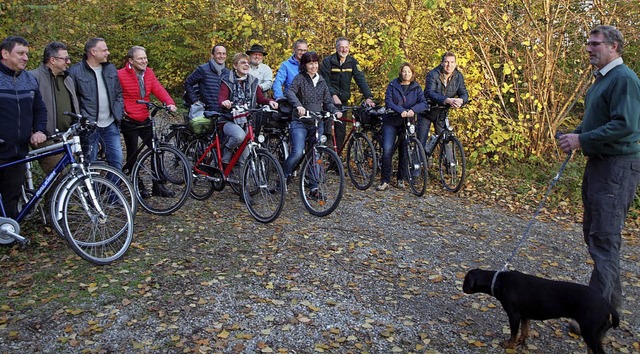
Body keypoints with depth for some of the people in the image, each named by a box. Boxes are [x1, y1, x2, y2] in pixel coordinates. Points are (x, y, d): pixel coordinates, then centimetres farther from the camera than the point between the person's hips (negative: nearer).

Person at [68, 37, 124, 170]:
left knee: (117, 160, 6)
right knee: (90, 164, 5)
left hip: (110, 125, 5)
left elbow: (118, 93, 15)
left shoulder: (111, 68, 9)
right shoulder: (75, 71, -8)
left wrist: (118, 113, 5)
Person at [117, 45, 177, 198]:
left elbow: (158, 89, -8)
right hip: (129, 121, -5)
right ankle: (139, 187, 18)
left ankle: (158, 186, 14)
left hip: (145, 120, 5)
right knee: (133, 155, 5)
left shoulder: (149, 73, 2)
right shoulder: (121, 75, -12)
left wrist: (170, 103, -23)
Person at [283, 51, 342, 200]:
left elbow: (327, 102, 12)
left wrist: (335, 111, -9)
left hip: (317, 123, 5)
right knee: (297, 153, -19)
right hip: (300, 122, -5)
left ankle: (313, 188, 11)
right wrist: (298, 105, -40)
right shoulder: (300, 78, -2)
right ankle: (283, 178, 3)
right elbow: (290, 92, -20)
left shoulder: (321, 82, 13)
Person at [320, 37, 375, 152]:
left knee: (341, 130, 2)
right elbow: (324, 81, -11)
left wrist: (368, 97, -18)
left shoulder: (352, 62, 3)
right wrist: (333, 95, -25)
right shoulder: (328, 61, -6)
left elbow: (361, 79, -5)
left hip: (342, 101, 3)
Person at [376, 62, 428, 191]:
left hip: (408, 123, 2)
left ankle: (401, 179, 20)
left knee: (405, 152, 5)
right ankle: (385, 181, -5)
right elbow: (388, 101, -9)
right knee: (387, 150, -12)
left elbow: (423, 103, -6)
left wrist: (413, 110, -26)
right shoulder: (393, 85, 3)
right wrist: (400, 111, -25)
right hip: (391, 121, -1)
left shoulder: (416, 88, 6)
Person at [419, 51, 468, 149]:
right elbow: (430, 93, -34)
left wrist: (460, 100, -38)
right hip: (427, 112, -3)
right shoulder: (433, 75, -20)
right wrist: (447, 100, -50)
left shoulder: (458, 76, -6)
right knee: (421, 143, -1)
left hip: (442, 113, 3)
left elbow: (464, 94, -12)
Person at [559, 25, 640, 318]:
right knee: (593, 231, 16)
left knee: (605, 239, -9)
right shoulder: (601, 79, 17)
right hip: (599, 163, 11)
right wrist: (576, 134, 7)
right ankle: (611, 299, 31)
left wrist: (582, 140, -20)